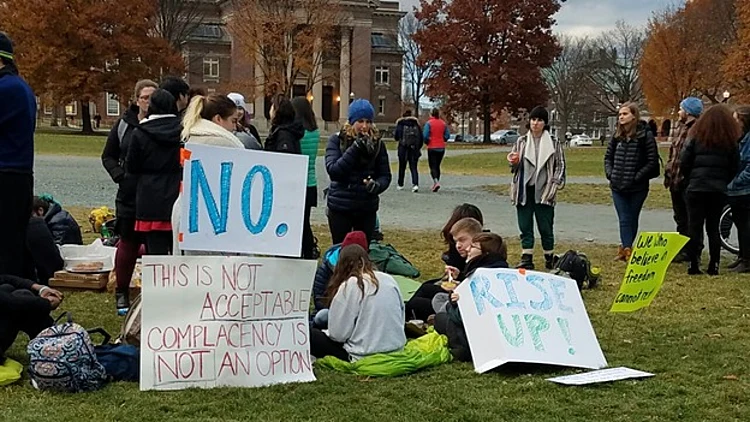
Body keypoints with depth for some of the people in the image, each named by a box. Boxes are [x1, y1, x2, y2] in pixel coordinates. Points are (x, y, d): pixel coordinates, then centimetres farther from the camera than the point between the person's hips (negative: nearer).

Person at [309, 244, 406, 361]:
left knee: (312, 335, 8)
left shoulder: (349, 286, -11)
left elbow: (337, 334, -12)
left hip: (364, 357, -7)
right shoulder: (389, 279, 5)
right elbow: (400, 319, 10)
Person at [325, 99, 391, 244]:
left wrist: (377, 185, -19)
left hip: (367, 209, 2)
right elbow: (333, 170, -15)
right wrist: (355, 149, -23)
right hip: (340, 208, -1)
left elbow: (385, 175, 4)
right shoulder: (337, 140, -3)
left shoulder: (377, 143, 3)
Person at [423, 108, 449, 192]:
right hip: (441, 148, 4)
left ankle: (436, 182, -24)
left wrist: (427, 142, 5)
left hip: (432, 148, -4)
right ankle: (435, 184, 16)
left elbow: (425, 135, -14)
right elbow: (447, 135, 3)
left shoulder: (429, 123, -9)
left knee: (433, 166, -3)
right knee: (437, 166, 15)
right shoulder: (443, 123, 4)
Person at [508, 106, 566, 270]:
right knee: (525, 227, 6)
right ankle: (526, 259, 12)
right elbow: (515, 167, 14)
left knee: (546, 228, 3)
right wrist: (514, 162, -9)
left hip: (543, 192, -2)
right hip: (524, 191, 3)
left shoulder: (554, 144, 2)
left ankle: (550, 259, 16)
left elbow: (560, 166, 5)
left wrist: (553, 186, -6)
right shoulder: (521, 142, 8)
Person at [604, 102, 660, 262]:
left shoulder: (645, 135, -8)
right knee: (624, 219, -1)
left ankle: (626, 248, 18)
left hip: (637, 188, -4)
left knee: (632, 219, 9)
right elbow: (608, 157, 17)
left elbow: (652, 161, -10)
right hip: (618, 187, 4)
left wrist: (637, 177, -14)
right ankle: (626, 250, -5)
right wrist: (610, 174, 2)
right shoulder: (617, 136, 8)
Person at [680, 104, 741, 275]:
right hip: (719, 191, 2)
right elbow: (734, 169, 2)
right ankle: (714, 266, 8)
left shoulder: (696, 139, -3)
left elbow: (684, 164, -5)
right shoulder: (731, 143, 2)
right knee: (713, 228, 10)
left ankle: (694, 265, 1)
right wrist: (723, 182, 15)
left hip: (696, 189, -2)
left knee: (695, 227, 3)